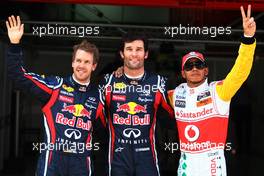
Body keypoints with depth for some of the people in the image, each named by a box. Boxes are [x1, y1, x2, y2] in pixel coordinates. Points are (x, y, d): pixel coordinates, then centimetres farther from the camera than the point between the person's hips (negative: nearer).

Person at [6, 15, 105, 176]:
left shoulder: (97, 95, 7)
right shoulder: (55, 85, 0)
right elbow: (21, 77, -4)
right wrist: (15, 44, -11)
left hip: (81, 162, 2)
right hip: (52, 159, -2)